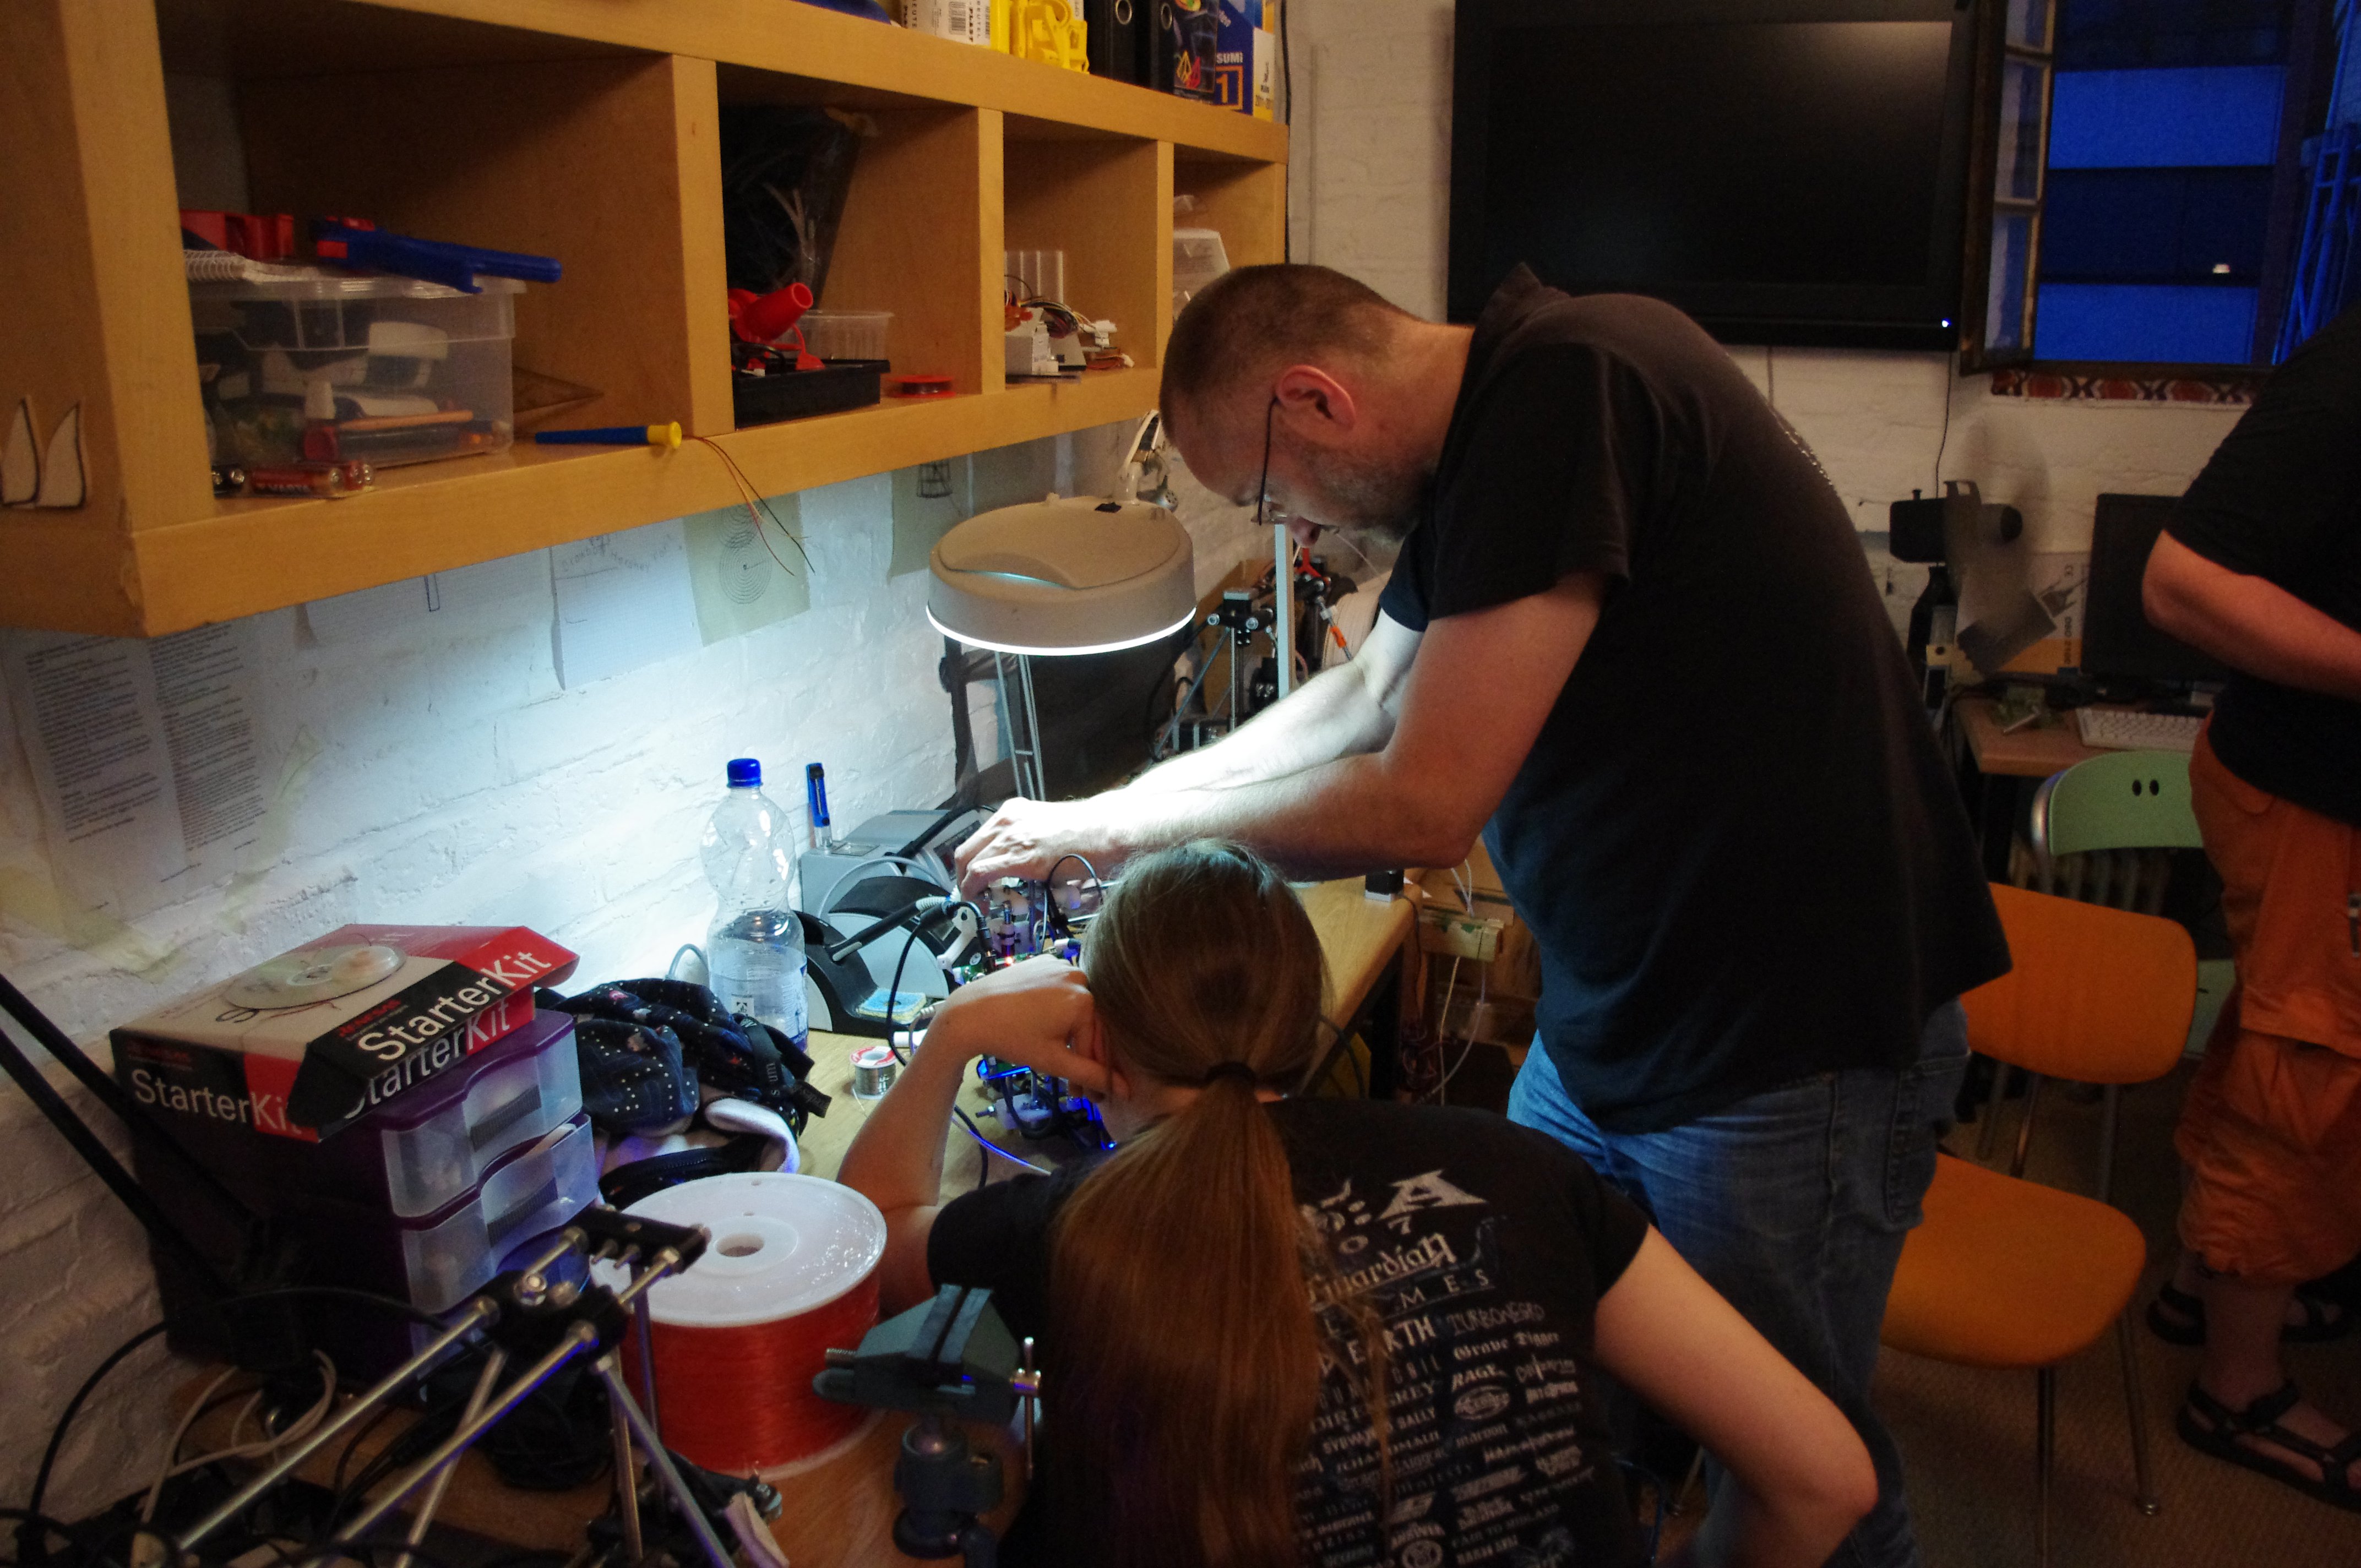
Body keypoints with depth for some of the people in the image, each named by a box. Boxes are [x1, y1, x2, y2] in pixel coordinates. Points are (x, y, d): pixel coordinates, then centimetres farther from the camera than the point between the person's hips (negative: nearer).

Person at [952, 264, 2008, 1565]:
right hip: (1600, 1027, 9)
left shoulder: (1569, 391, -23)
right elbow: (1362, 699, 19)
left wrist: (1133, 825, -10)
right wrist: (1098, 813, 17)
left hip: (1788, 1051, -9)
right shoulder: (1486, 435, 6)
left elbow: (1422, 808, -25)